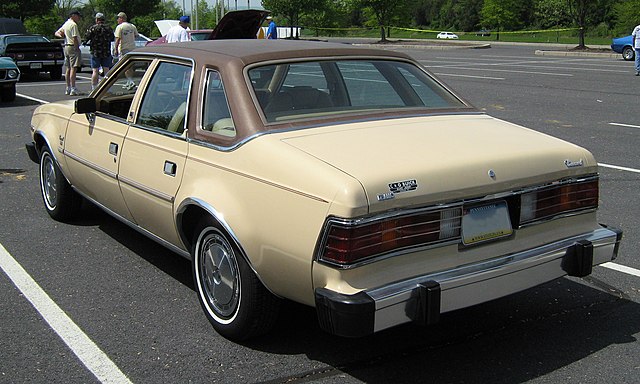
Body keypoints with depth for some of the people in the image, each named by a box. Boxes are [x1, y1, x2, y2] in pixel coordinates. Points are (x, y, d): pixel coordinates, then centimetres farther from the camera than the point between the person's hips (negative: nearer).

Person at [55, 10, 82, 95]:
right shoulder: (73, 24, -13)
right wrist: (77, 48, -16)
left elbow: (56, 32, 23)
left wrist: (61, 35, 6)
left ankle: (68, 88, 16)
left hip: (66, 47, 10)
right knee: (73, 68, -11)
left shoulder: (66, 24, 16)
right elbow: (75, 38, -19)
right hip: (73, 47, -10)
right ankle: (73, 89, -14)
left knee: (68, 68, 12)